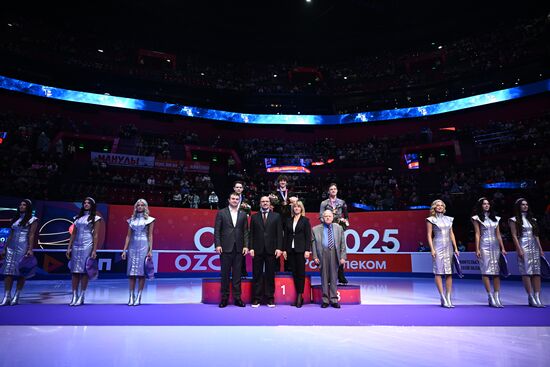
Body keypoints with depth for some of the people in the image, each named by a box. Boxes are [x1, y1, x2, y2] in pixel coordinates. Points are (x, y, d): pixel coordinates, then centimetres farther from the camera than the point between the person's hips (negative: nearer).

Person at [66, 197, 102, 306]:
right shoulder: (78, 217, 16)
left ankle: (81, 297, 2)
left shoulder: (95, 218, 3)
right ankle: (74, 296, 7)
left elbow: (95, 235, -3)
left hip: (87, 245, -4)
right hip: (76, 245, 5)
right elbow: (73, 234, 15)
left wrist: (94, 250, -9)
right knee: (74, 270, 2)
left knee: (84, 270, -4)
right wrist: (69, 248, 7)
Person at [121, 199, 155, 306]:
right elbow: (128, 236, 11)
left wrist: (150, 250, -5)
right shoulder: (132, 220, 12)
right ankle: (131, 296, 6)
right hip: (133, 246, 3)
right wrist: (124, 250, 4)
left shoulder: (149, 219, 4)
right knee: (131, 271, 0)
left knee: (141, 271, -3)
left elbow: (150, 236, 1)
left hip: (143, 246, -3)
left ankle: (139, 297, 2)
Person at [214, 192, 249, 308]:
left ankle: (237, 297, 14)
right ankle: (224, 298, 14)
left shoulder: (243, 214, 10)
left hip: (239, 248, 2)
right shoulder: (221, 213, 4)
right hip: (225, 248, -2)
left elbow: (245, 231, 8)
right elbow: (217, 230, 0)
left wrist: (246, 246, 0)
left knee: (237, 274, 6)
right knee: (225, 274, 4)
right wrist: (217, 245, -8)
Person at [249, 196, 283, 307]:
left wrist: (279, 248, -5)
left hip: (271, 249, -1)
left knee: (270, 275, 4)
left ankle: (270, 298, 13)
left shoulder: (276, 216, 8)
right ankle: (257, 298, 11)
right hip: (257, 250, 1)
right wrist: (251, 248, -3)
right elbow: (251, 234, 7)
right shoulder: (254, 217, 11)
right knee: (257, 275, 4)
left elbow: (279, 233, 3)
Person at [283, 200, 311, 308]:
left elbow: (308, 236, -3)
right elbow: (286, 236, 10)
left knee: (301, 272, -2)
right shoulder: (288, 221, 11)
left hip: (301, 249, -4)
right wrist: (284, 249, 5)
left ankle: (300, 295, 3)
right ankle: (297, 295, 11)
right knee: (294, 272, 5)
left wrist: (307, 250, -11)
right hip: (291, 249, 4)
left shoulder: (305, 220, 1)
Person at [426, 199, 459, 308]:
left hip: (449, 246, 5)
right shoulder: (431, 219, 1)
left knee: (449, 273, 3)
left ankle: (448, 297, 8)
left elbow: (451, 234, 16)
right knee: (439, 272, -6)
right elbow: (429, 235, -3)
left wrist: (455, 248, 9)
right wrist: (432, 249, -11)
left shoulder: (448, 219, 14)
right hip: (438, 246, -5)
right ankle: (443, 298, -2)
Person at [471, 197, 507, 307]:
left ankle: (497, 296, 3)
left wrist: (502, 248, 8)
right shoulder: (477, 218, 1)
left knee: (496, 270, 1)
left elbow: (498, 234, 14)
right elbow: (477, 234, -3)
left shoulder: (495, 218, 14)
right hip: (484, 246, -4)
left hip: (495, 245, 5)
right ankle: (490, 297, -1)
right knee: (486, 270, -5)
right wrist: (477, 249, -9)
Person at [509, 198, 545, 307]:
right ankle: (531, 298, -5)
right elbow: (514, 236, -6)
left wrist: (540, 249, 11)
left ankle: (537, 297, 0)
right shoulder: (514, 220, 0)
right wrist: (519, 249, -14)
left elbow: (536, 235, 16)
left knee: (537, 272, 0)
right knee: (526, 272, -8)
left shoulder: (532, 219, 17)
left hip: (534, 247, 6)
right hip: (523, 247, -6)